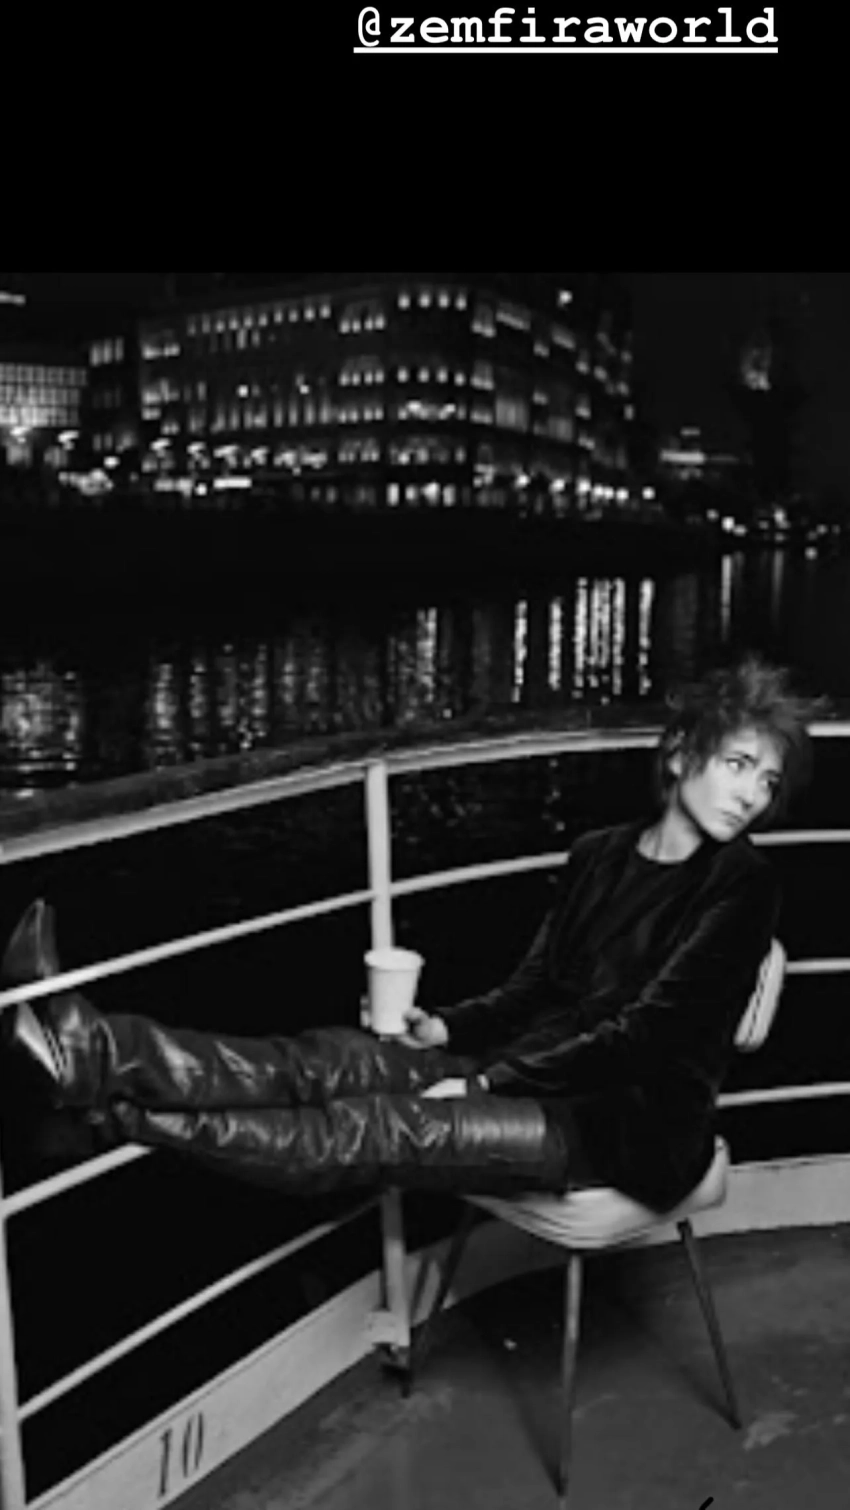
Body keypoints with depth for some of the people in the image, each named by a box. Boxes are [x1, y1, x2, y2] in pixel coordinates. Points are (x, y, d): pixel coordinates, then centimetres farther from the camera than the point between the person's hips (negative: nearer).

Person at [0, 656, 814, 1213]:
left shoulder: (741, 885, -11)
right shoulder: (598, 855, 9)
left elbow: (648, 1029, -16)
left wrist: (492, 1079, -18)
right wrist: (451, 1028, -6)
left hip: (640, 1125, -6)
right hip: (546, 1079, 6)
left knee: (381, 1129, -23)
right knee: (336, 1059, -16)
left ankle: (116, 1110, -24)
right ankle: (93, 1049, -26)